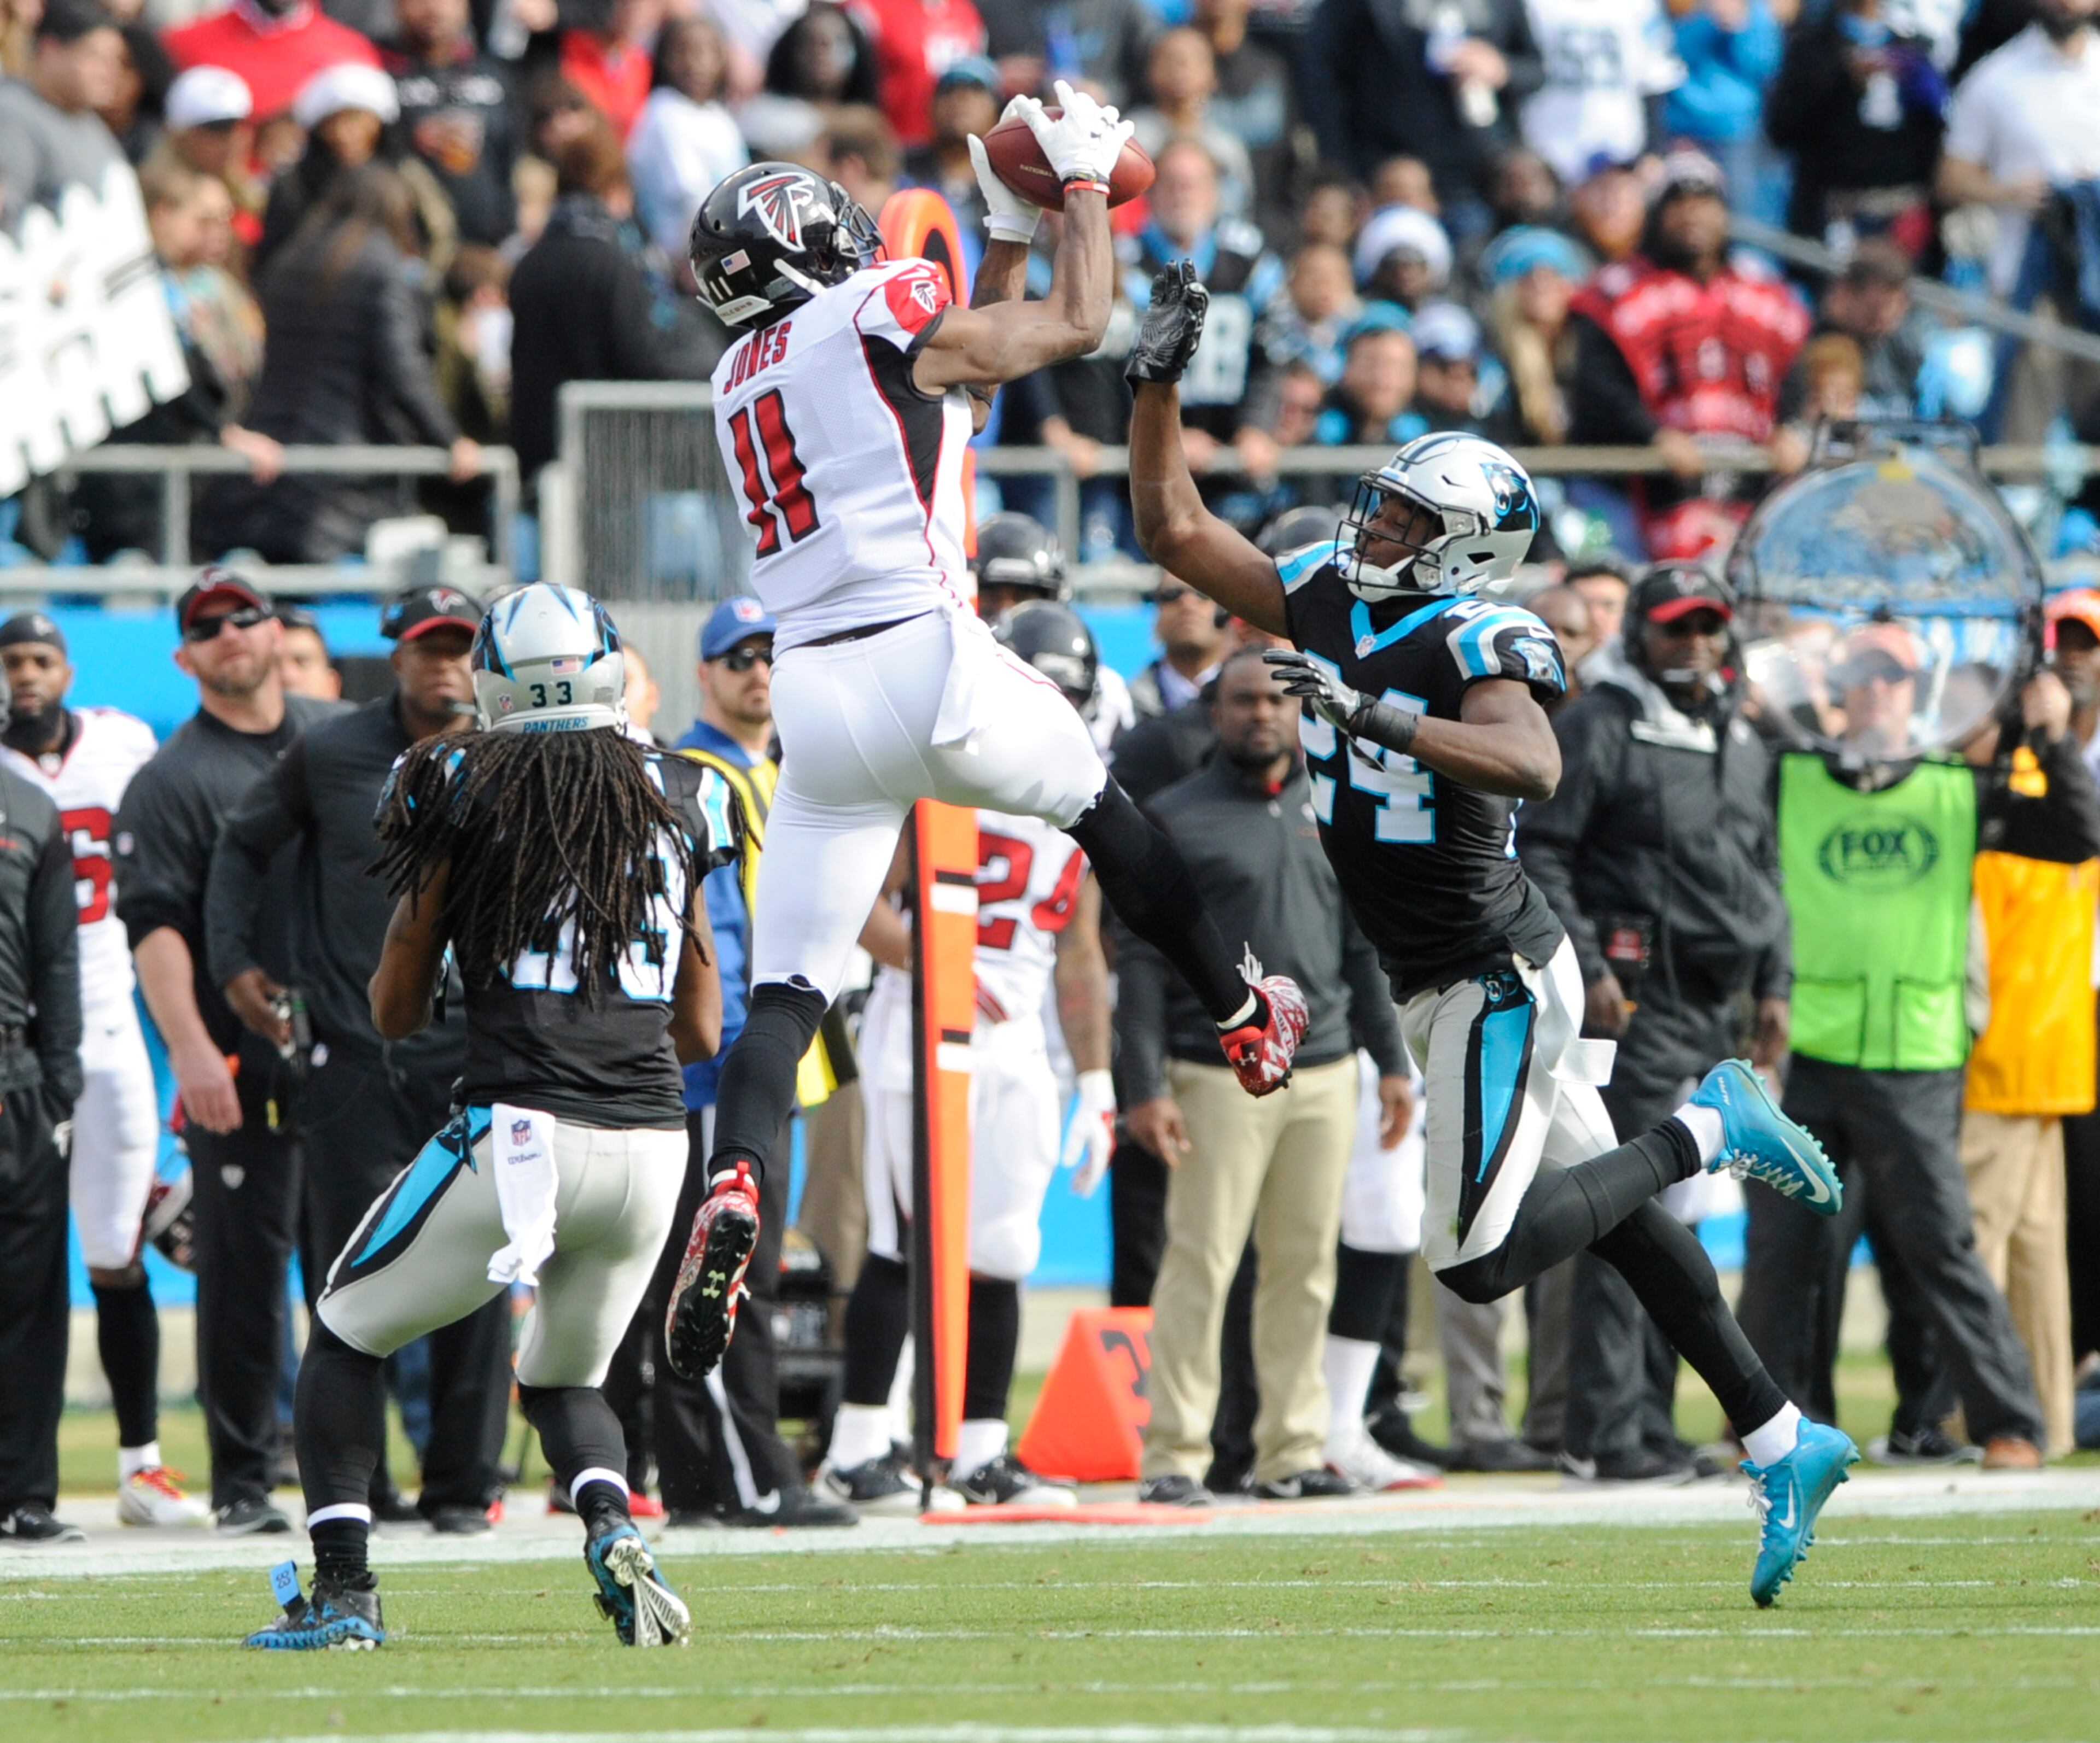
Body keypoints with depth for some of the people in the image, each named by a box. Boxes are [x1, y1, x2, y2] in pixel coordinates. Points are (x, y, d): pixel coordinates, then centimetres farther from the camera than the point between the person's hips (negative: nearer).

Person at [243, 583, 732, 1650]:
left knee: (346, 1338, 18)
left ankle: (342, 1590, 6)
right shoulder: (680, 800, 13)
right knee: (564, 1376, 27)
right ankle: (613, 1527, -4)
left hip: (520, 1132, -4)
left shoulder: (464, 787, 2)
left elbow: (395, 1012, 8)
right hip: (652, 1142, 4)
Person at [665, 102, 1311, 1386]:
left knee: (788, 990, 0)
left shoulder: (744, 377, 18)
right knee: (1101, 805, 24)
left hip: (814, 691, 5)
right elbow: (1077, 327, 10)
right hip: (924, 657, -5)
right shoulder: (886, 310, -2)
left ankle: (735, 1187, -25)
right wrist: (1083, 185, 22)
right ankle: (1245, 1016, 39)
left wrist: (1011, 236, 35)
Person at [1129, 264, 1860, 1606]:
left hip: (1493, 979, -9)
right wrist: (1160, 380, 0)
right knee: (1618, 1218, 13)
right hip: (1446, 980, 9)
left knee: (1483, 1264, -9)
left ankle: (1707, 1131, 5)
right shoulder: (1326, 600, 4)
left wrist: (1377, 718, -45)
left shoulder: (1484, 642, -18)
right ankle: (1783, 1443, 20)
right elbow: (1173, 528, 9)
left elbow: (1535, 765, -38)